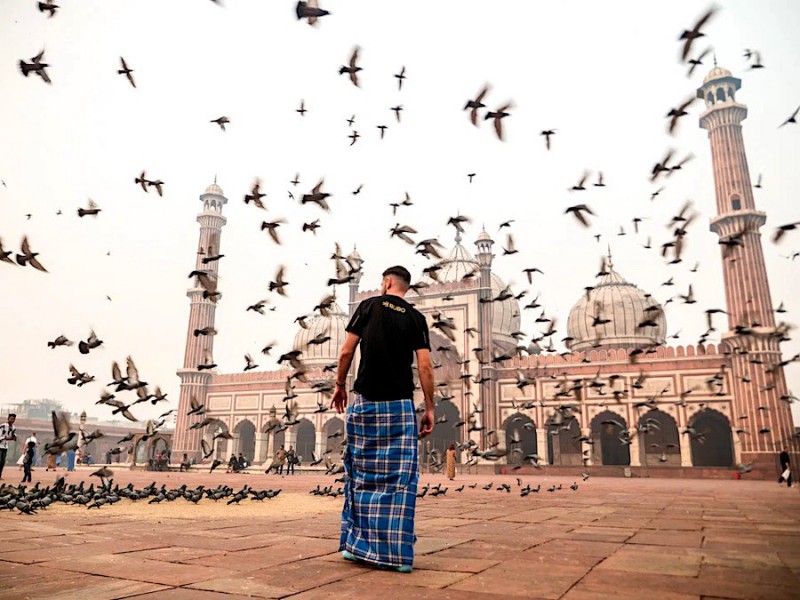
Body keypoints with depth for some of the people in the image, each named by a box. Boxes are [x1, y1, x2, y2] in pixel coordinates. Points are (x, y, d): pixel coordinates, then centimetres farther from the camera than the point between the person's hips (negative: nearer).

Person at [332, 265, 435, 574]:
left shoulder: (369, 306, 3)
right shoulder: (416, 317, 5)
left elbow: (346, 352, -2)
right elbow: (425, 366, -3)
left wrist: (340, 386, 11)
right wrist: (429, 408, 1)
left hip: (366, 401, 0)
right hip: (401, 405, 0)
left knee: (362, 474, 12)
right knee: (400, 477, 2)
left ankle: (355, 544, 19)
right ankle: (398, 552, 2)